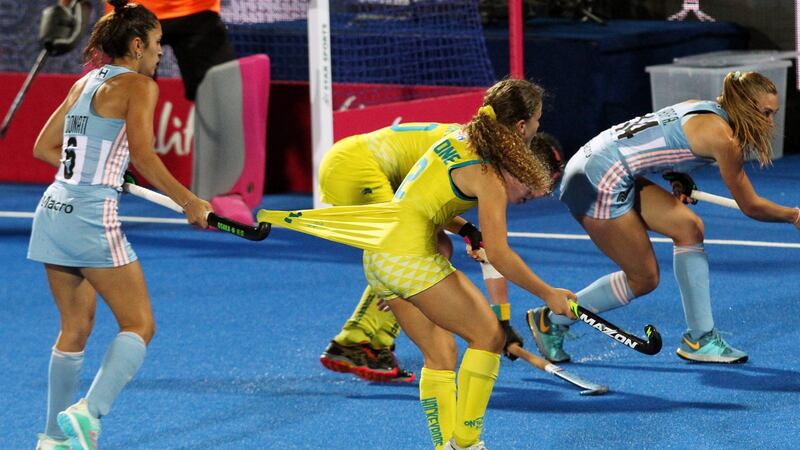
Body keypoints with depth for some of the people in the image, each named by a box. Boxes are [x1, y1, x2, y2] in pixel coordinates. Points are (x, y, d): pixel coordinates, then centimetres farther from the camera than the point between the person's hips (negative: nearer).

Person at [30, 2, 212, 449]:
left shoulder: (83, 84, 16)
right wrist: (189, 202, -14)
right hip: (93, 216, -8)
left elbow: (44, 147, 21)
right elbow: (143, 155, -17)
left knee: (76, 326, 18)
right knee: (140, 325, -3)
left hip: (53, 208, 8)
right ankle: (87, 412, -22)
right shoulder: (138, 85, -6)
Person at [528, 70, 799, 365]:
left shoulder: (706, 109, 12)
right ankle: (551, 320, 11)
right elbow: (751, 207, -6)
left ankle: (699, 338, 9)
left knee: (688, 227, 7)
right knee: (643, 279, 0)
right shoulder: (723, 137, -15)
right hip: (599, 182, -10)